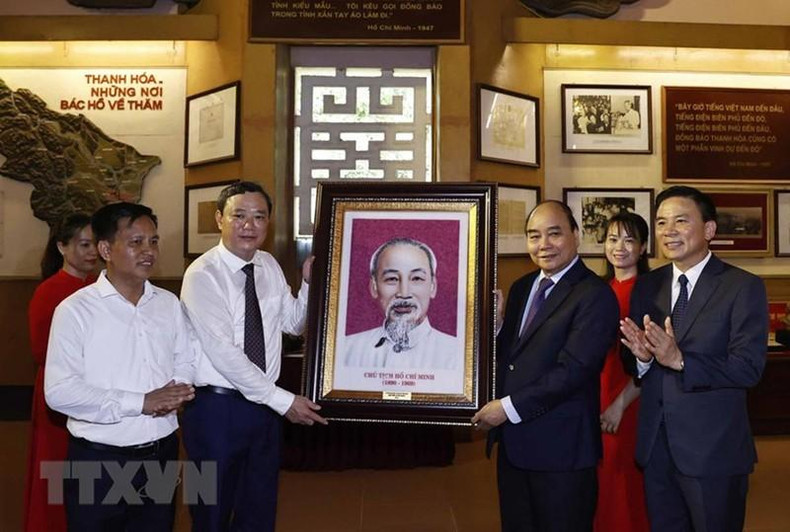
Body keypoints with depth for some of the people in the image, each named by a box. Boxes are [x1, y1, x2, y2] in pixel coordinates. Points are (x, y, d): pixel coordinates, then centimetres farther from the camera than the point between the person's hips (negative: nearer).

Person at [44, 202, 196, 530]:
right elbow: (59, 392, -17)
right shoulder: (75, 310, -11)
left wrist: (175, 392, -12)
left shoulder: (169, 303, 6)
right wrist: (141, 402, -20)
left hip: (162, 455, 5)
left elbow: (186, 363, 11)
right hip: (99, 462, -4)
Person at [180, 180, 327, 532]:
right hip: (217, 407, -6)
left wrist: (310, 284, -6)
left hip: (265, 404, 6)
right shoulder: (203, 275, -17)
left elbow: (294, 323, 13)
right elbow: (223, 352, -22)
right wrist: (284, 400, -20)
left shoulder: (270, 266, 4)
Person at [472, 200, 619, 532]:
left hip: (561, 446, -7)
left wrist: (509, 407, -18)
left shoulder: (595, 296, -13)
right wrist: (495, 321, -7)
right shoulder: (521, 288, 11)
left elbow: (573, 370, -20)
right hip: (512, 442, 7)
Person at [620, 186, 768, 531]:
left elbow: (749, 368, -17)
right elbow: (636, 369, 7)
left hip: (714, 450, -4)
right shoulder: (646, 286, 6)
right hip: (655, 447, 5)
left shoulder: (743, 287, -9)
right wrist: (642, 357, -16)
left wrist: (679, 360, -29)